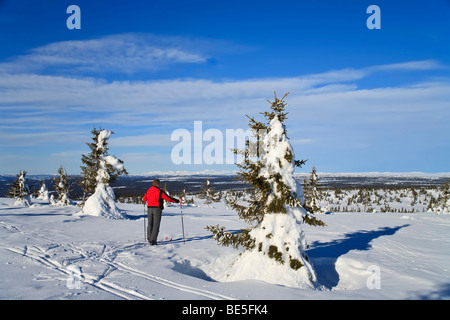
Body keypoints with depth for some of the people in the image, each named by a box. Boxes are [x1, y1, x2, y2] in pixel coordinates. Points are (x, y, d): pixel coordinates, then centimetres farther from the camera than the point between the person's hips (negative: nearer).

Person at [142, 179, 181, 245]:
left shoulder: (148, 191, 8)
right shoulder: (160, 192, -9)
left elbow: (145, 198, 24)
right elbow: (168, 198, -10)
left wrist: (143, 200, 50)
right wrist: (177, 201, -1)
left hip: (149, 208, 6)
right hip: (157, 209, -6)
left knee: (150, 224, 16)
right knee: (156, 225, -3)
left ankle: (149, 239, 20)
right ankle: (152, 240, -8)